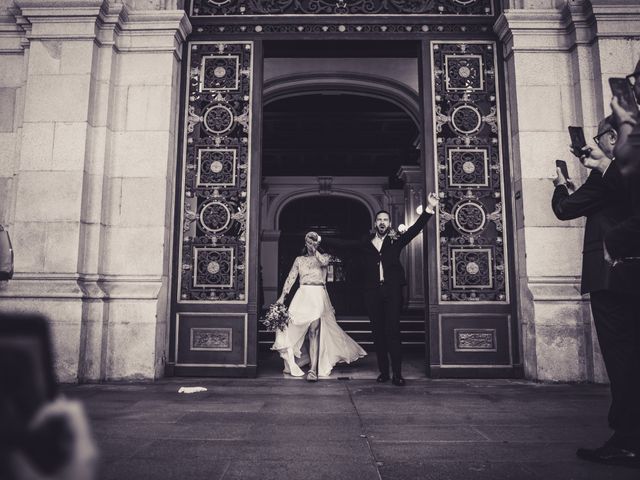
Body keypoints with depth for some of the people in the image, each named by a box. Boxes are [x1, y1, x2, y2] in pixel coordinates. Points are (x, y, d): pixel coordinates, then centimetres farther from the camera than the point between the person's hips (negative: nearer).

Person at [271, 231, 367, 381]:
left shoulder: (323, 256, 13)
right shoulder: (299, 259, 17)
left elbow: (324, 262, -13)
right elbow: (291, 278, 9)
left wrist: (314, 249, -3)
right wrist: (283, 295, -1)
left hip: (318, 295, -2)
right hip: (303, 295, 3)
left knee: (314, 331, -14)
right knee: (293, 327, -11)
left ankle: (313, 369, -17)